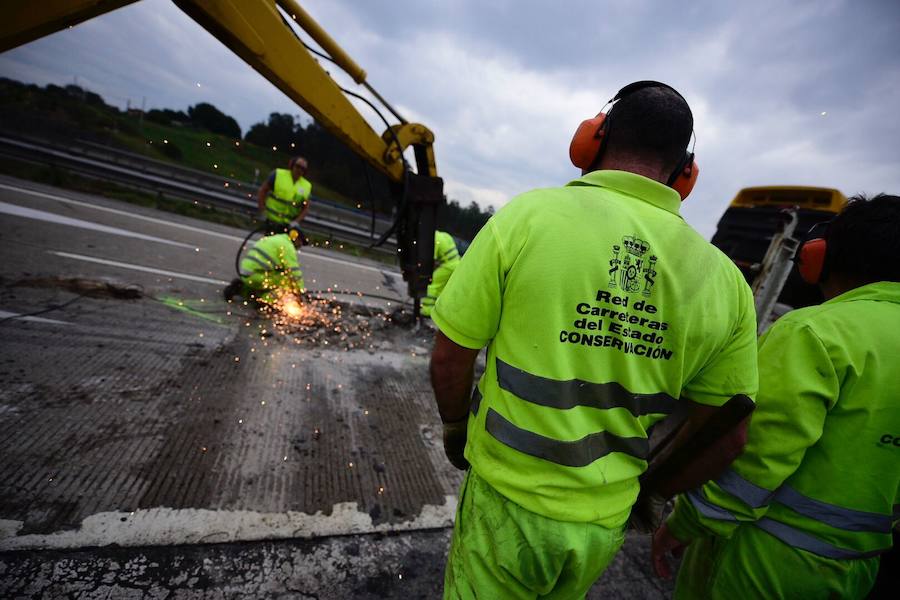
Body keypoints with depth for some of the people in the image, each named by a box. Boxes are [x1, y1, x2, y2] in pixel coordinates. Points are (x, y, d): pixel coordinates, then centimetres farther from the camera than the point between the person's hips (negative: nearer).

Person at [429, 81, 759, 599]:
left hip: (508, 502, -3)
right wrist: (646, 487, 18)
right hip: (605, 524, 4)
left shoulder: (530, 214, -18)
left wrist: (456, 428, 6)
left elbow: (450, 358, -14)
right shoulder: (724, 279, -6)